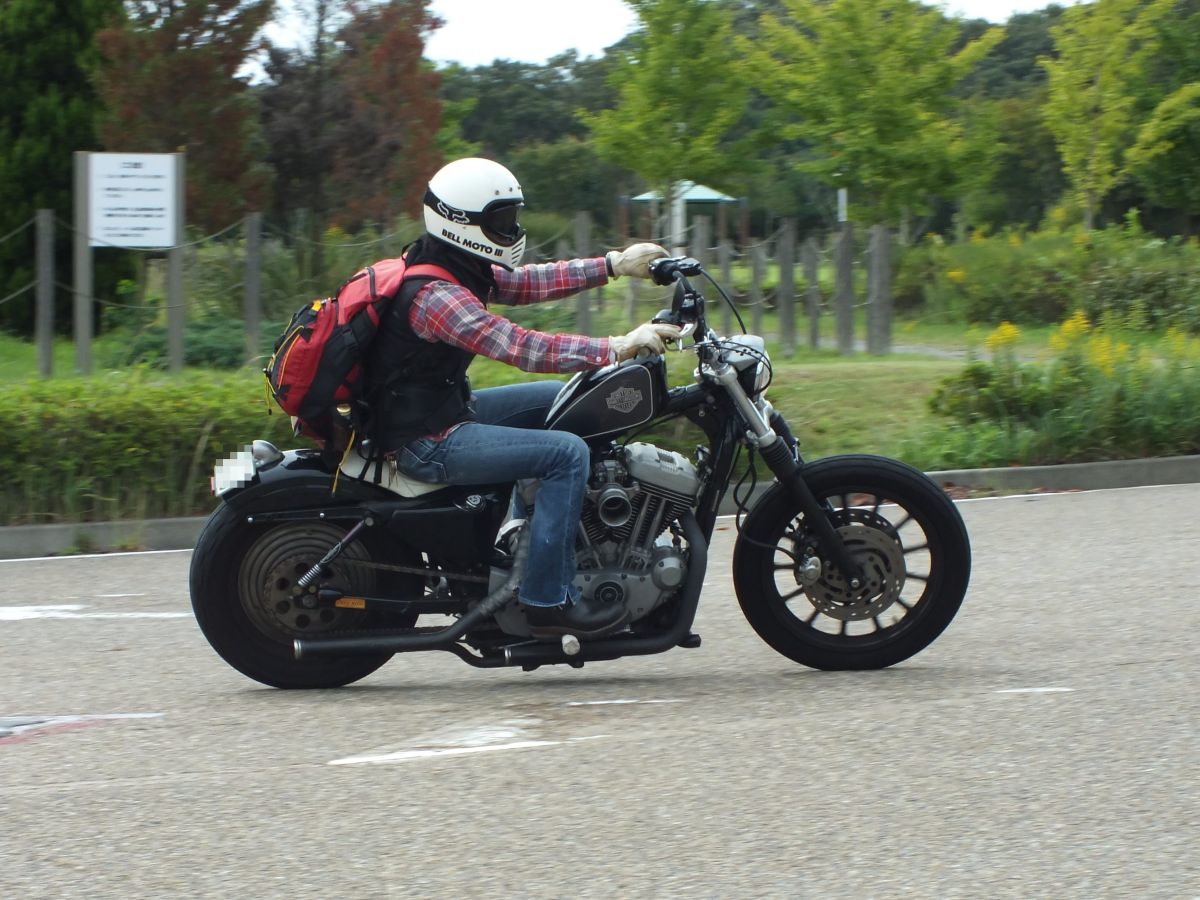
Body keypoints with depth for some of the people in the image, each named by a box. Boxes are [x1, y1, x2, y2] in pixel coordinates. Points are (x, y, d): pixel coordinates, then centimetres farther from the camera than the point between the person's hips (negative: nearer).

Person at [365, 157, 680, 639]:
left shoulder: (456, 270, 7)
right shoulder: (436, 297, -25)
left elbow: (530, 282, 12)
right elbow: (522, 348, -31)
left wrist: (615, 264, 7)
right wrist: (620, 348, -30)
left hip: (448, 409, 11)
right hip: (428, 442, -11)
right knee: (567, 452, -19)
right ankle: (548, 600, -16)